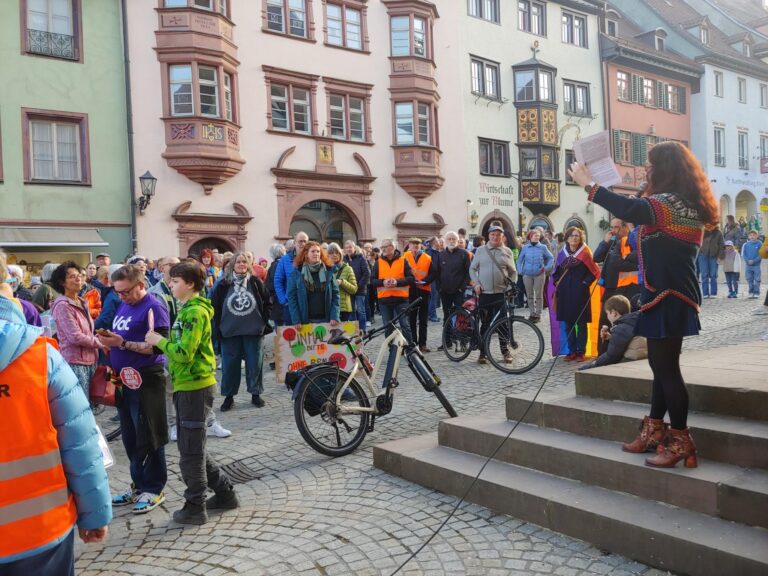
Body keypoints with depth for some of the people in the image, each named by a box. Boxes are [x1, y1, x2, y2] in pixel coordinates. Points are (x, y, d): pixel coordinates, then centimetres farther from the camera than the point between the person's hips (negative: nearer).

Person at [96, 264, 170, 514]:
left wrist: (122, 343, -23)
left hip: (146, 380, -8)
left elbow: (157, 347, -20)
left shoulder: (153, 308, -13)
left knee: (149, 437, 1)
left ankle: (154, 488, 14)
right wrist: (108, 339, 0)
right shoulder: (123, 306, 13)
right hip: (125, 378, 9)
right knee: (130, 436, 15)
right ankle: (139, 483, 28)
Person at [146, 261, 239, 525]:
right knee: (193, 447, 17)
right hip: (186, 385, 10)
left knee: (191, 451, 0)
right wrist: (161, 341, 5)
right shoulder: (187, 309, 16)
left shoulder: (196, 311, -16)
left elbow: (184, 353, -22)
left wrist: (159, 340, -10)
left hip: (195, 386, -10)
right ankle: (225, 493, 27)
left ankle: (195, 508, 12)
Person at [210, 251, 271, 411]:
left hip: (254, 331, 0)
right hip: (230, 332, 0)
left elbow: (267, 302, 8)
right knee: (229, 364, 5)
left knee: (255, 363, 5)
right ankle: (229, 396, 17)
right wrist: (218, 326, 1)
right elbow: (214, 306, 6)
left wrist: (264, 321, 2)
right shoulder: (224, 285, 1)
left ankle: (255, 394, 18)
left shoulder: (256, 282, 2)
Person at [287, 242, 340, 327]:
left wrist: (335, 316, -7)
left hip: (325, 319, 2)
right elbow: (291, 297, -1)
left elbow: (335, 294, 4)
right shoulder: (297, 273, 1)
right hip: (305, 320, -2)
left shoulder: (328, 271, 6)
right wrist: (296, 320, -9)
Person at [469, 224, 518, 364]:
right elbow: (472, 268, 9)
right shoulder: (481, 250, 5)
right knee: (485, 323, 5)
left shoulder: (507, 251, 6)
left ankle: (505, 350, 17)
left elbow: (513, 272, 9)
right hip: (484, 293, 0)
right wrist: (476, 283, -4)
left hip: (502, 293, 0)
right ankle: (483, 352, 13)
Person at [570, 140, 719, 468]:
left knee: (666, 367, -5)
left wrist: (589, 185, -24)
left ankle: (681, 442, 3)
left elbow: (630, 210, -34)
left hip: (668, 296, -10)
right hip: (671, 294, 10)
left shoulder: (672, 202, -17)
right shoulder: (685, 205, 16)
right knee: (662, 365, 14)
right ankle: (654, 432, 24)